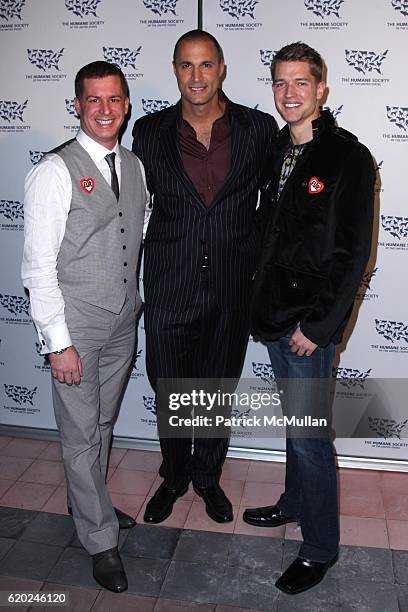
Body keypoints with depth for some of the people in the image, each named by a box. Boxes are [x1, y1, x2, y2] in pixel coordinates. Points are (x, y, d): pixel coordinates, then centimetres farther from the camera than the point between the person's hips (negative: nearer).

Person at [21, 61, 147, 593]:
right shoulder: (55, 172, -13)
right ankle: (101, 539, 26)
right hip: (76, 327, -6)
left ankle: (87, 504, 45)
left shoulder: (134, 166, 6)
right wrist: (58, 342, -16)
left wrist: (139, 304, 11)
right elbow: (38, 266, -15)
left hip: (124, 322, 6)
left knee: (103, 424, 21)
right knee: (82, 434, 7)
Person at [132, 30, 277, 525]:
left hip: (233, 288, 0)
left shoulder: (260, 129, -2)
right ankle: (173, 477, 40)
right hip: (169, 288, 0)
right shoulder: (149, 132, 0)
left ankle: (207, 477, 41)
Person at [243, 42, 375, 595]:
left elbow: (354, 253, -15)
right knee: (295, 420, 21)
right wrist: (261, 302, 8)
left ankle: (320, 547, 20)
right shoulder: (275, 149, 9)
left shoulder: (348, 157, -12)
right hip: (275, 312, 7)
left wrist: (316, 324, -16)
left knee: (308, 432, 1)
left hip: (310, 321, -7)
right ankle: (295, 503, 41)